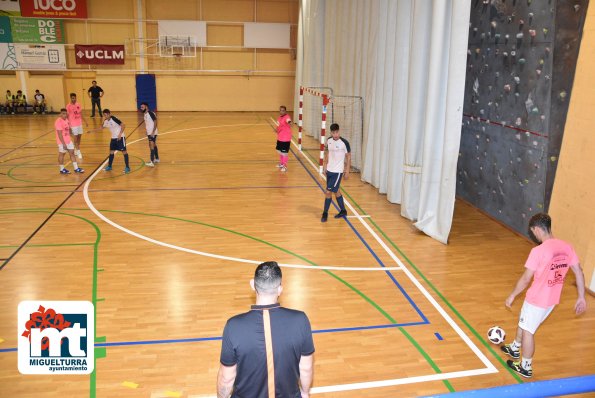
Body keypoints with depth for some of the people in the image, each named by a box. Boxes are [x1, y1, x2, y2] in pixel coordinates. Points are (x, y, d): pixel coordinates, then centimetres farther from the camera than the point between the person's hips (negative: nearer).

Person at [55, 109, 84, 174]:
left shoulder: (66, 120, 7)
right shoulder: (58, 122, -20)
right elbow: (59, 134, -23)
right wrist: (63, 143, -26)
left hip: (68, 140, 8)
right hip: (62, 142, -8)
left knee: (72, 153, 9)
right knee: (61, 154, 5)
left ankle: (76, 168, 14)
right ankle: (62, 169, 18)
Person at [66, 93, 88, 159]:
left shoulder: (78, 105, 4)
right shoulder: (68, 106, -12)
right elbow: (67, 117, -10)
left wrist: (85, 121, 11)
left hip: (79, 124, 6)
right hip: (73, 125, -6)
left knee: (79, 137, 12)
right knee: (75, 138, -3)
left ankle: (76, 150, 27)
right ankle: (78, 152, 4)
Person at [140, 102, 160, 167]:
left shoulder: (151, 113, -18)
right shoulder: (144, 114, 9)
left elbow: (155, 122, -20)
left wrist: (153, 132, -23)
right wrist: (147, 131, 19)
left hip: (152, 133, -9)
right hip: (149, 132, 9)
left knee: (151, 146, -13)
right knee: (154, 145, 18)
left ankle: (152, 162, -15)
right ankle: (157, 159, 30)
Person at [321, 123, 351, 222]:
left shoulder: (344, 142, -15)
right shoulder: (329, 141, 1)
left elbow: (348, 157, -8)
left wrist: (347, 171, -8)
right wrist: (324, 166, 9)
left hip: (338, 171, -6)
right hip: (329, 170, 6)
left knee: (328, 192, -7)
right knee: (335, 191, 16)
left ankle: (325, 213, 7)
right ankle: (343, 211, 32)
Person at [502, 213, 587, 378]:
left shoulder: (538, 251, -25)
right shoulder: (567, 247, -5)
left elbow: (525, 279, -20)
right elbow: (579, 272, 2)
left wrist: (512, 295, -6)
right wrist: (581, 297, 13)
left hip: (536, 299, -7)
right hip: (552, 299, 7)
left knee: (527, 331, 12)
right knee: (523, 323, 28)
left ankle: (526, 367, 27)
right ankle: (515, 348, 48)